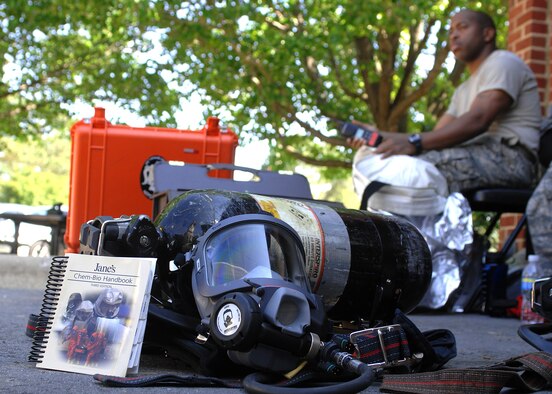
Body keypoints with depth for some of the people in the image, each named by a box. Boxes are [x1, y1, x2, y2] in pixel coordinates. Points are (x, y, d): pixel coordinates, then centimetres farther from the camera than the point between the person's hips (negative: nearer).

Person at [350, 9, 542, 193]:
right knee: (367, 154, -4)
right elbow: (436, 135, 17)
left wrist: (414, 142, -27)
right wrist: (380, 136, 1)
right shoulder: (464, 91, 30)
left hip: (508, 159, -9)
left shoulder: (503, 62, 1)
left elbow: (477, 121, -16)